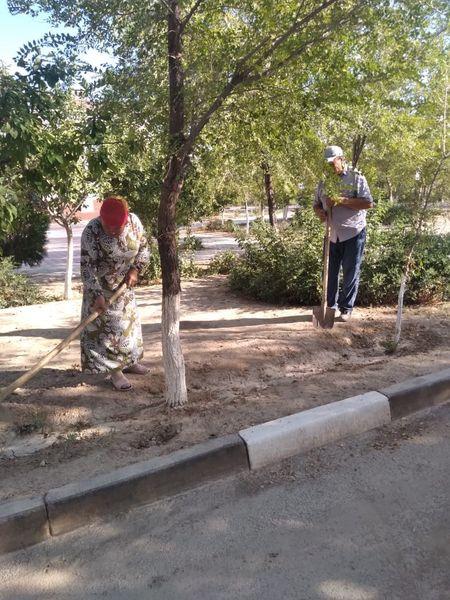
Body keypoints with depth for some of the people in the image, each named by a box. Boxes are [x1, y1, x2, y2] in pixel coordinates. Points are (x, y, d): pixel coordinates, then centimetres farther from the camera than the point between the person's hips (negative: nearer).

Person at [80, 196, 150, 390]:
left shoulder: (134, 221, -14)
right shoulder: (91, 231, -27)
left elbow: (144, 247, 0)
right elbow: (87, 266, -26)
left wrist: (135, 269, -14)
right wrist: (97, 294, -32)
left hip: (125, 285, 6)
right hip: (101, 287, -6)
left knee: (129, 320, 16)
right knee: (108, 327, -4)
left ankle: (128, 361, 34)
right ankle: (114, 371, 7)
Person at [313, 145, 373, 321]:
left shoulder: (356, 177, -6)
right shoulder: (324, 180, 9)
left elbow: (369, 203, -14)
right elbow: (317, 204, 16)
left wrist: (342, 201, -21)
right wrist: (319, 211, -9)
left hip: (353, 234, -4)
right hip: (331, 235, 4)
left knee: (351, 273, 3)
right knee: (330, 273, 9)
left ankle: (346, 308, 15)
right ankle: (330, 306, 21)